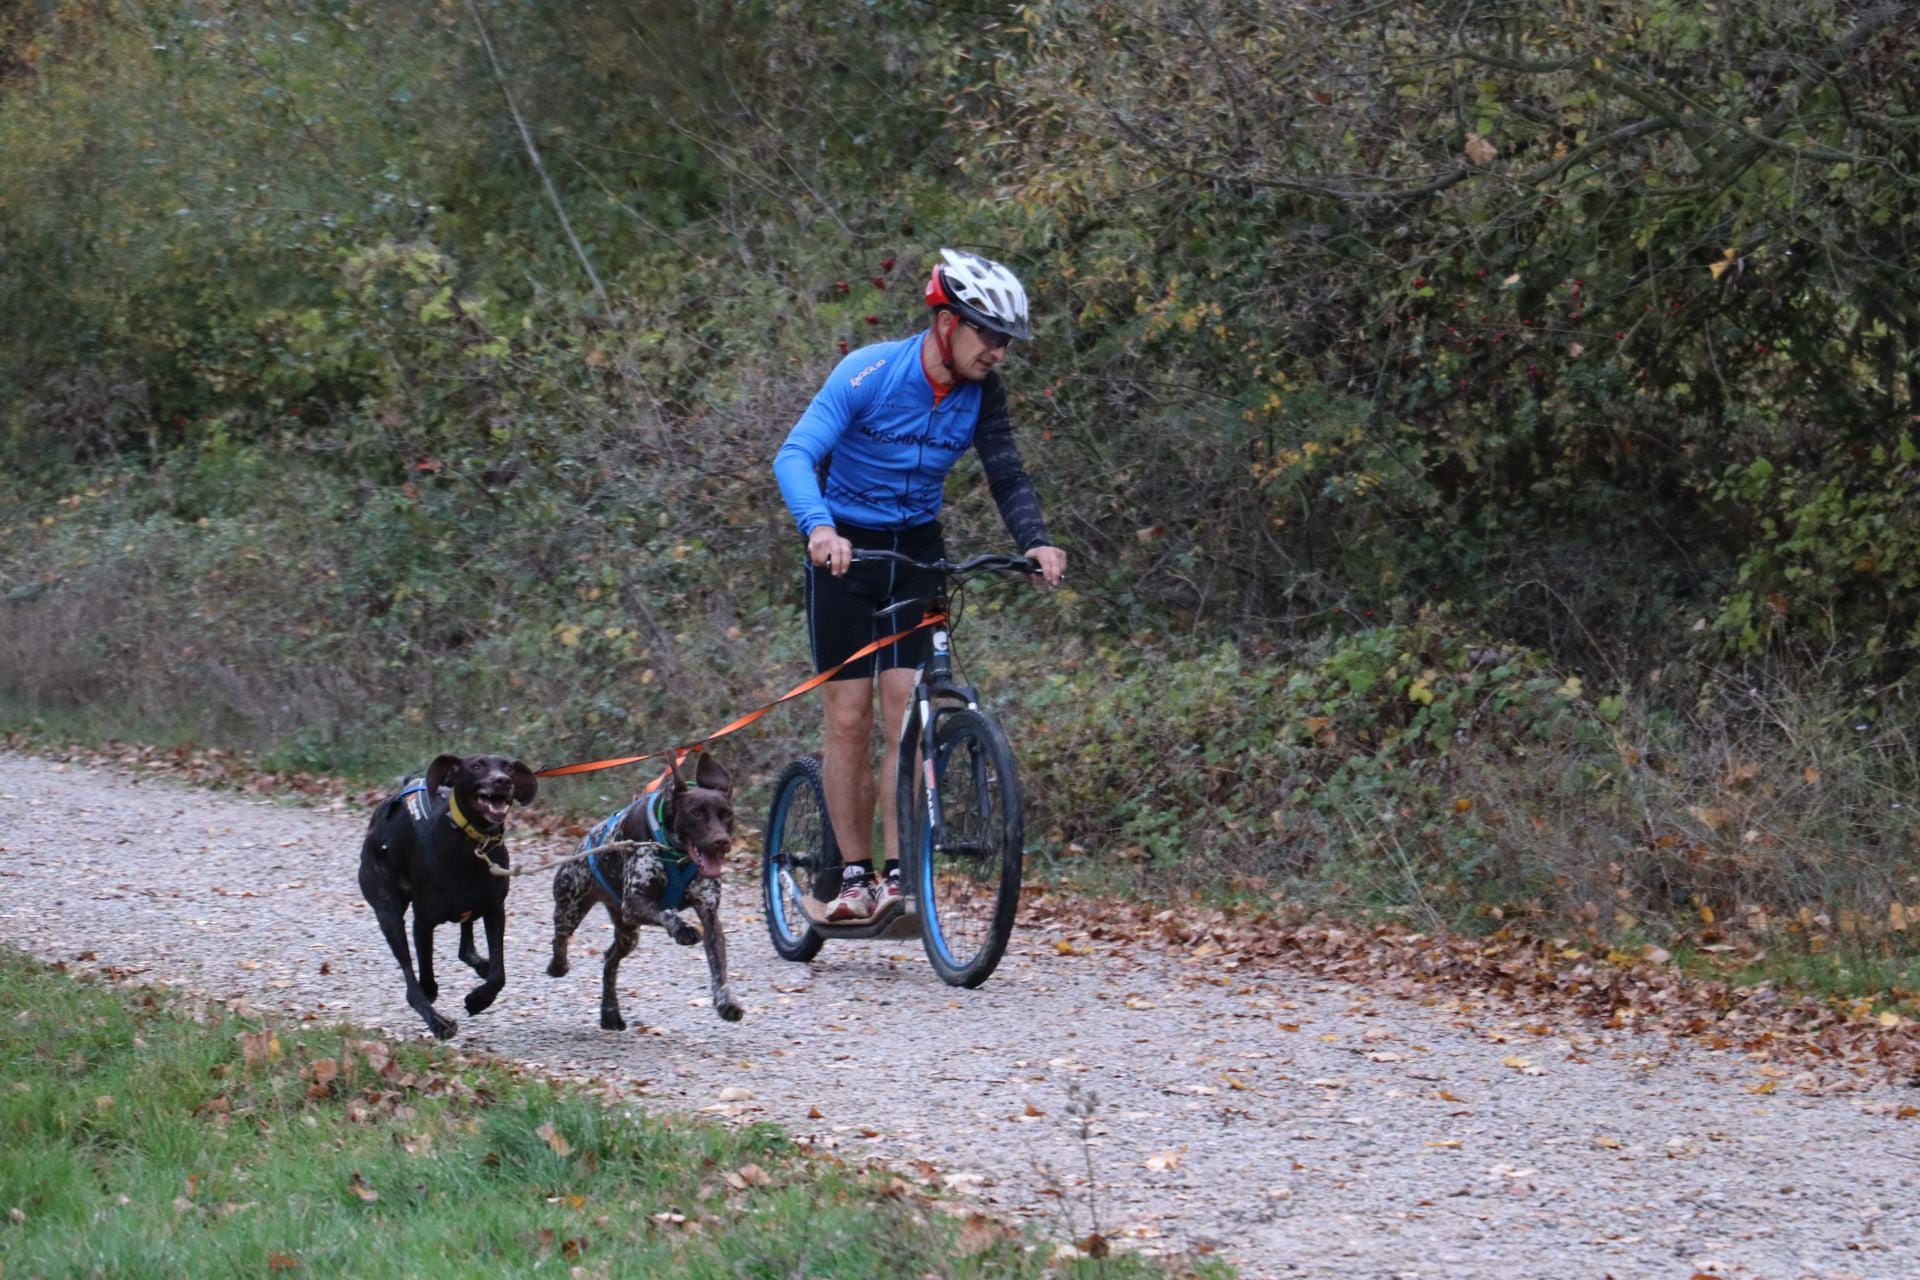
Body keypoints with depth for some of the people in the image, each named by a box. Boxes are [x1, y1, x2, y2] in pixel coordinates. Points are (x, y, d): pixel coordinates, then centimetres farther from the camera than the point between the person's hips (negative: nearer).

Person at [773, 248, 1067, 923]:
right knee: (849, 719, -4)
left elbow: (1007, 476, -5)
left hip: (918, 553, 3)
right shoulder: (869, 372, -21)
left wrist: (1036, 542, -25)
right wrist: (819, 526, -46)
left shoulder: (981, 393, -7)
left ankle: (896, 876, -4)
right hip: (845, 550, -3)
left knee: (908, 713, -7)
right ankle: (851, 873, 6)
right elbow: (794, 456, -28)